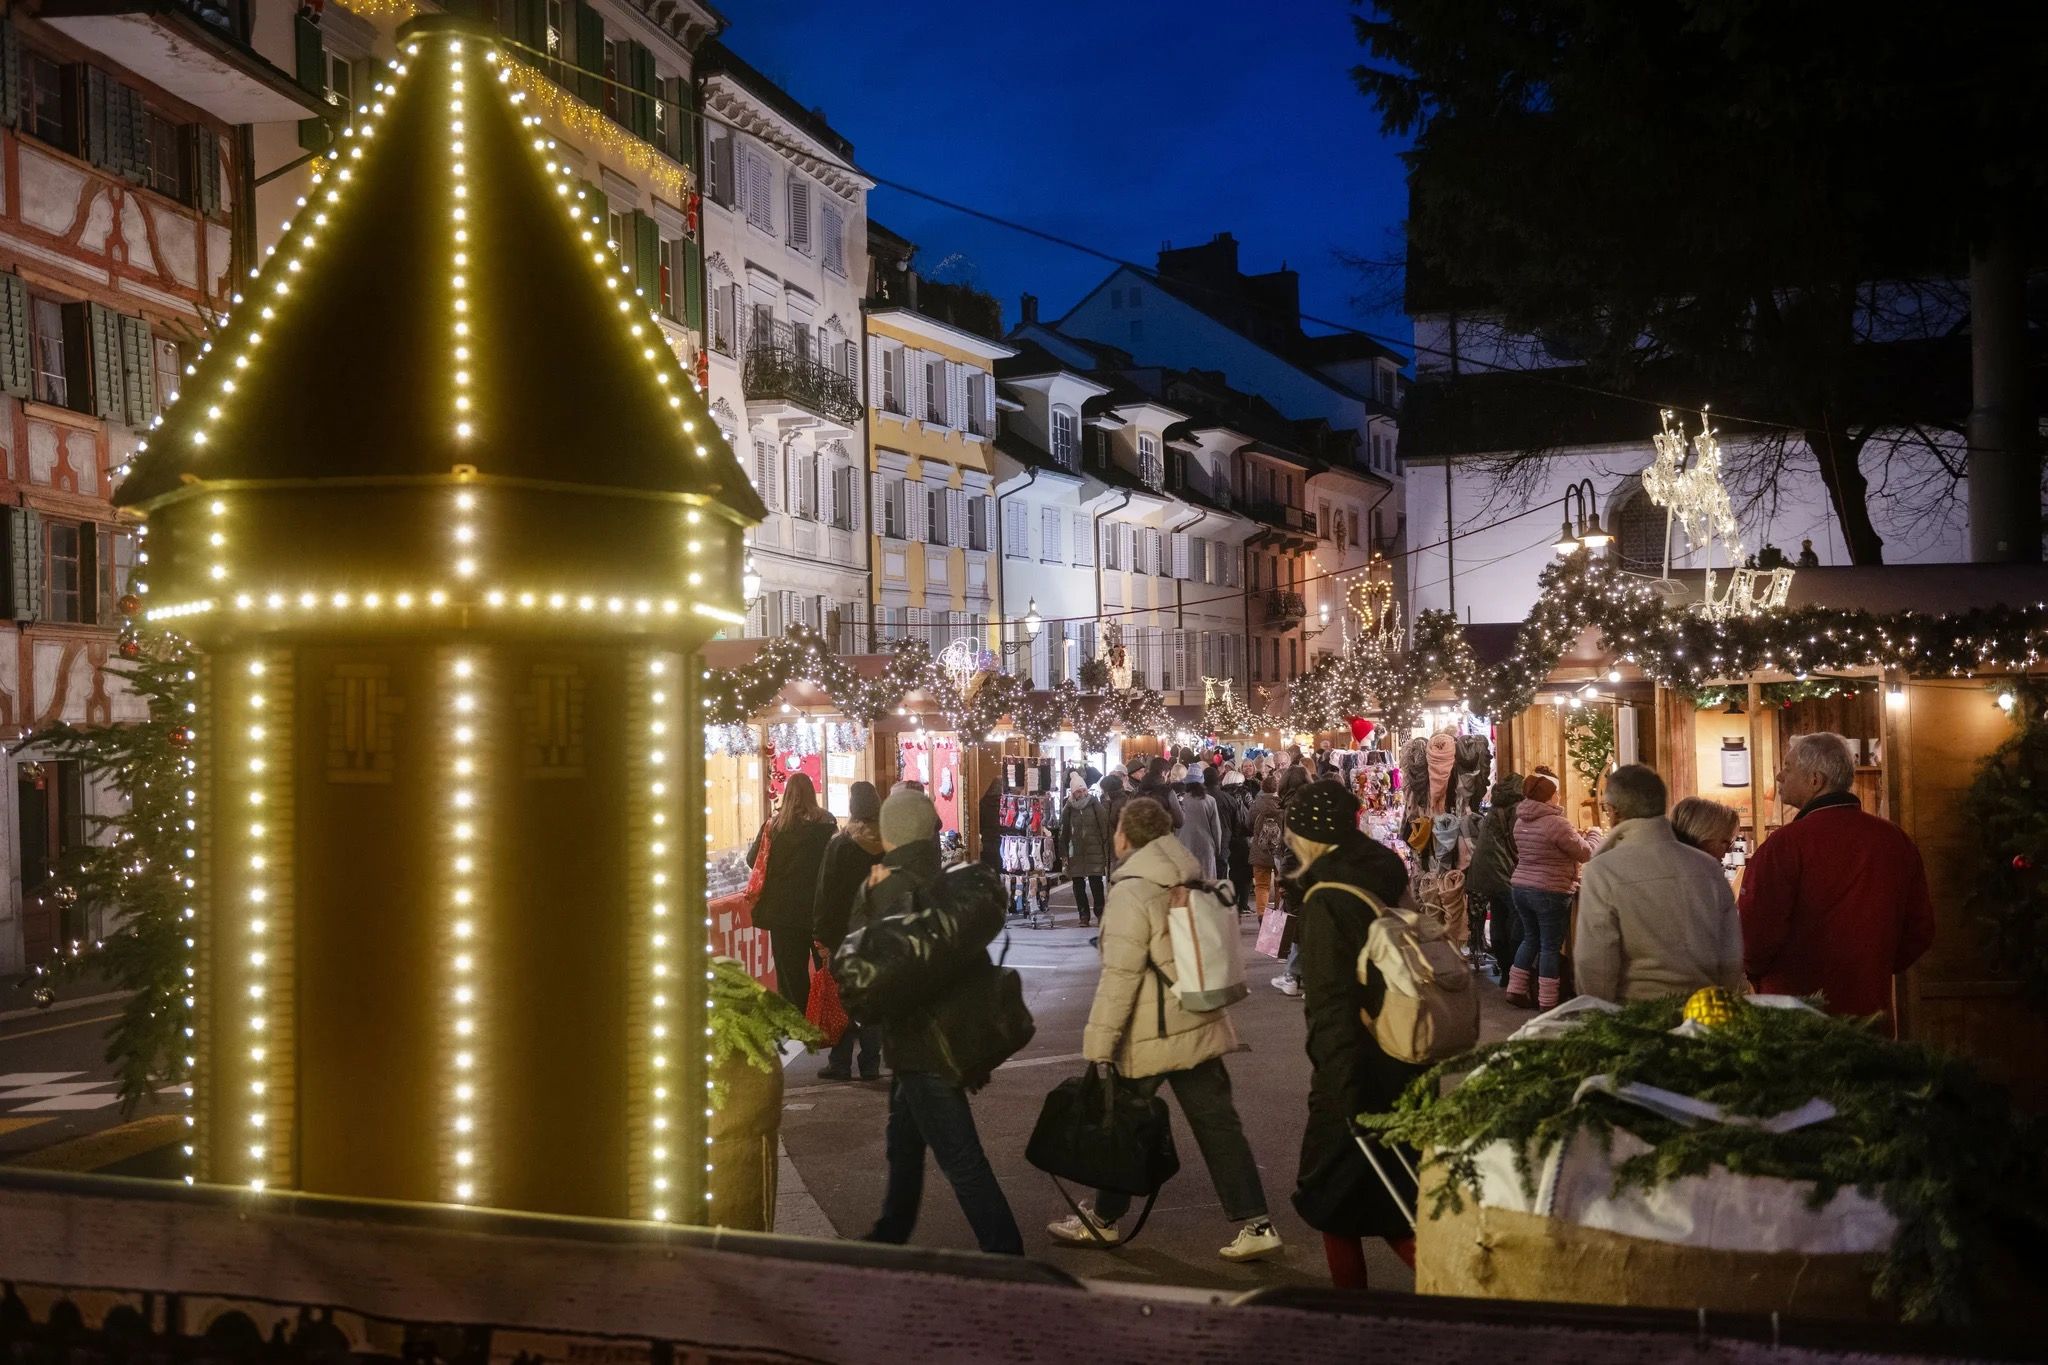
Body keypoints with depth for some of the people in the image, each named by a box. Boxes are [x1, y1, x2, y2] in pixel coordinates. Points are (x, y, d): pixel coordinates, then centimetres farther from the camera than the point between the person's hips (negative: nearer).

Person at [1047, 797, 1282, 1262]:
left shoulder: (1132, 891, -17)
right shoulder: (1191, 881, 7)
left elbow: (1119, 977, -20)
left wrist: (1098, 1046, -16)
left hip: (1149, 1036, -7)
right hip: (1201, 1028, 7)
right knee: (1218, 1125, 7)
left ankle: (1102, 1219, 24)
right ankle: (1254, 1223, 4)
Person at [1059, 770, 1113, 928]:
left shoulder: (1095, 804, -1)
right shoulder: (1069, 807, 6)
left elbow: (1105, 826, -3)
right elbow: (1064, 830, 7)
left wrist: (1106, 847, -8)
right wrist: (1063, 853, 4)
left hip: (1094, 850, -3)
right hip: (1075, 851, 3)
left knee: (1096, 882, -5)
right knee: (1078, 884, 4)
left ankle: (1100, 912, 8)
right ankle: (1084, 915, 12)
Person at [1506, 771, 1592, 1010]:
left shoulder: (1521, 822, 8)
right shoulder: (1555, 823, -18)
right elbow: (1585, 853, -10)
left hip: (1521, 886, 8)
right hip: (1549, 892, -8)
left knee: (1530, 938, 19)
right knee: (1551, 946, 1)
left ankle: (1516, 990, 20)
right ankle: (1547, 1002, 5)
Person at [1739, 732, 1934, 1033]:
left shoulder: (1784, 845, -15)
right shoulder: (1896, 841, 3)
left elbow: (1758, 935, -17)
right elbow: (1920, 928, 11)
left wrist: (1756, 972, 4)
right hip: (1872, 1010, 5)